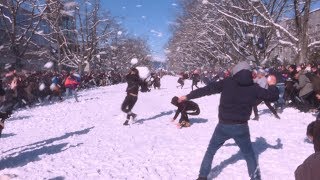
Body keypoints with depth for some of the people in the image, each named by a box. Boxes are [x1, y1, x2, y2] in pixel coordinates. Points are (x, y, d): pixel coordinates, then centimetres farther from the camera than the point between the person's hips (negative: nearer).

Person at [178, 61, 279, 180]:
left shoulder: (228, 82, -5)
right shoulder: (254, 88, -1)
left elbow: (208, 89, -2)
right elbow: (273, 97, 8)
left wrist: (187, 96, 6)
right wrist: (272, 85, 29)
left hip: (224, 125, -1)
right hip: (241, 127, 1)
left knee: (210, 151, 18)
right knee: (249, 154, 23)